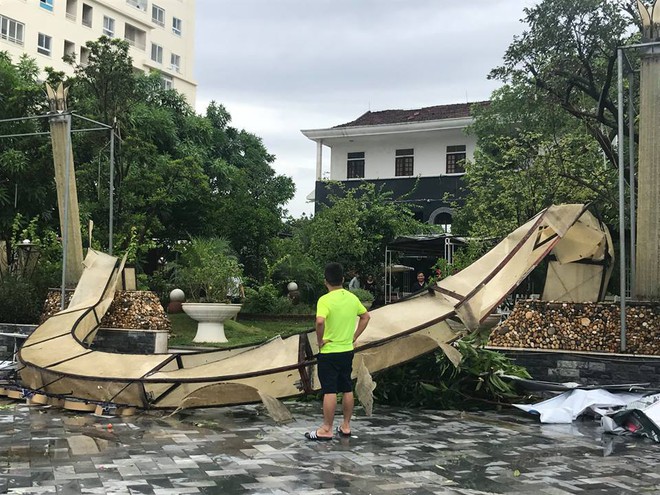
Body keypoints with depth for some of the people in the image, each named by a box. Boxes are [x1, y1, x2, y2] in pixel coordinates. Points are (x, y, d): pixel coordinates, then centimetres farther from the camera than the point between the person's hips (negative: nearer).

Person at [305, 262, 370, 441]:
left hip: (329, 351, -6)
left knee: (330, 391, -1)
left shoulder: (325, 300, -17)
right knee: (347, 389, 14)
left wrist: (319, 340, -18)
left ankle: (327, 430, 6)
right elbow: (366, 317, 15)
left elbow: (320, 321, -33)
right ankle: (346, 426, 22)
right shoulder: (352, 298, 3)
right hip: (347, 351, 6)